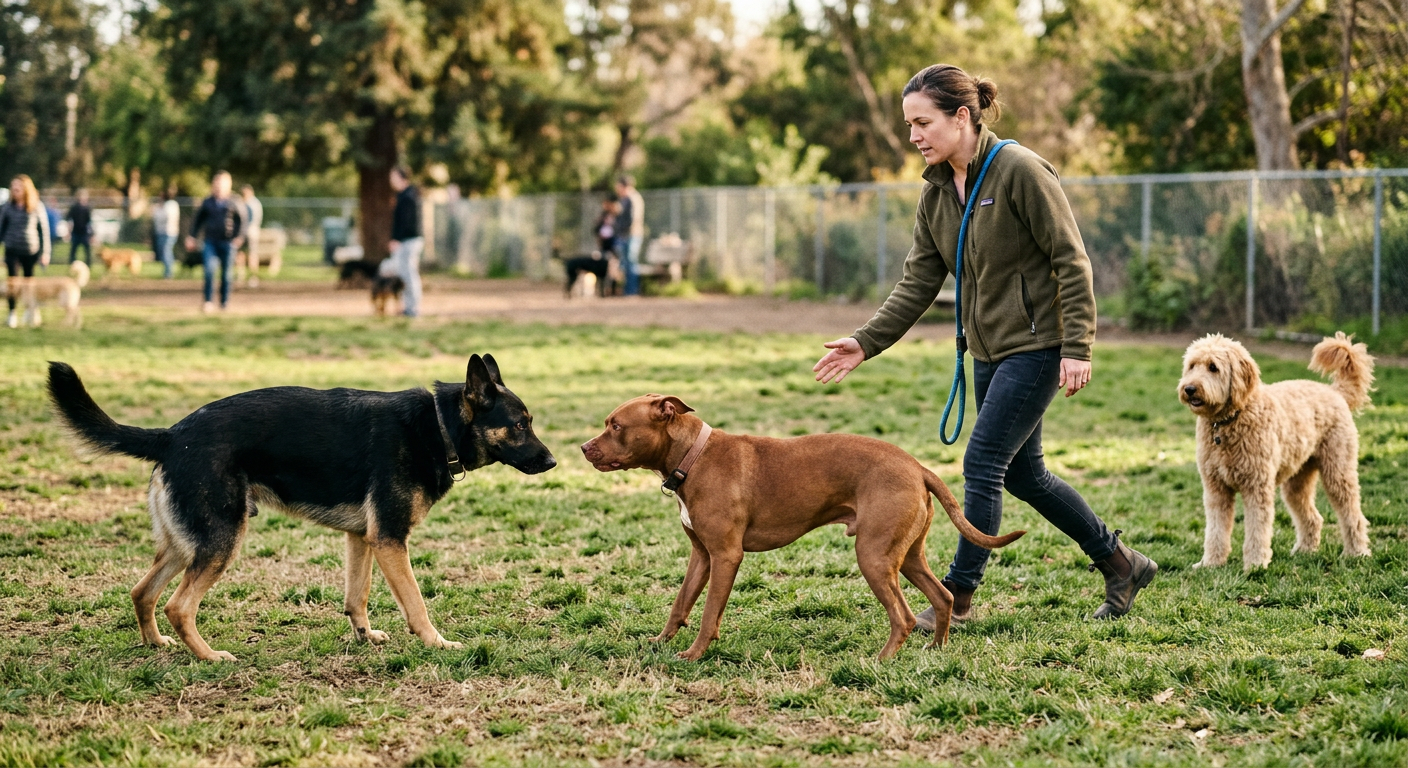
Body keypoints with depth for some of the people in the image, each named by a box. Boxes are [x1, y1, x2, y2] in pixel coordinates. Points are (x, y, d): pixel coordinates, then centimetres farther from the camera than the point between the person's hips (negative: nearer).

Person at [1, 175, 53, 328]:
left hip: (30, 250, -1)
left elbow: (44, 230, 0)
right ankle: (12, 314, -3)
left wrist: (45, 252, 0)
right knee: (13, 280, -9)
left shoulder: (37, 208, -4)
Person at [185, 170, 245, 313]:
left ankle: (224, 302, 18)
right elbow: (198, 220, 16)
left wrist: (238, 236, -3)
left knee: (226, 273, 6)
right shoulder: (207, 203, 7)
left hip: (227, 242, -1)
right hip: (210, 241, 1)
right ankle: (208, 301, -12)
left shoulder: (233, 204, 1)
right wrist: (192, 236, 10)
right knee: (209, 270, -14)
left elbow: (240, 221, 7)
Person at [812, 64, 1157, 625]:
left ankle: (958, 596, 3)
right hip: (990, 349, 9)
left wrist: (1077, 347, -20)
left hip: (1037, 346, -9)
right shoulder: (936, 192, 5)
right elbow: (918, 284, 6)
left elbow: (1071, 261, -16)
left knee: (983, 463, -9)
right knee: (1022, 473, 14)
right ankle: (1120, 563, 29)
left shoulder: (1019, 170, -17)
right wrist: (866, 343, -5)